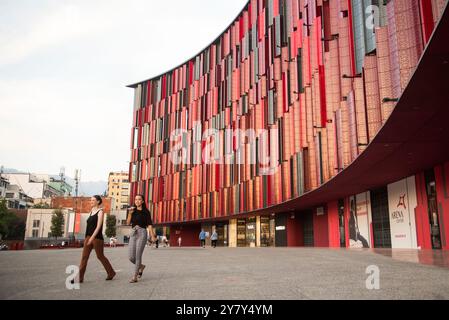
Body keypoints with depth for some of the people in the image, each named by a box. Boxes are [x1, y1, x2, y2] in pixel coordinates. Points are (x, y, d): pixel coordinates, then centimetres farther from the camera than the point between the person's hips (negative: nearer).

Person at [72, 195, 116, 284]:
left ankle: (111, 272, 20)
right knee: (84, 256, -1)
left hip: (97, 237, -7)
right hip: (88, 236, 7)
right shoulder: (91, 211, 14)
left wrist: (92, 237, -24)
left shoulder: (100, 212, -8)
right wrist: (87, 237, 20)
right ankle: (79, 277, -2)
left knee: (100, 256, 3)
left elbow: (98, 226, -17)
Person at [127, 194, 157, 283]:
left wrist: (153, 236, -15)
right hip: (133, 233, 5)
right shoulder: (133, 211, 13)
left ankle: (134, 277, 0)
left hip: (142, 233, -5)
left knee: (138, 256, -8)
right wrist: (130, 213, -7)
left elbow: (149, 224, -6)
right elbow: (128, 223, 6)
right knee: (131, 257, 1)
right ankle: (141, 266, 31)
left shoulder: (146, 212, 0)